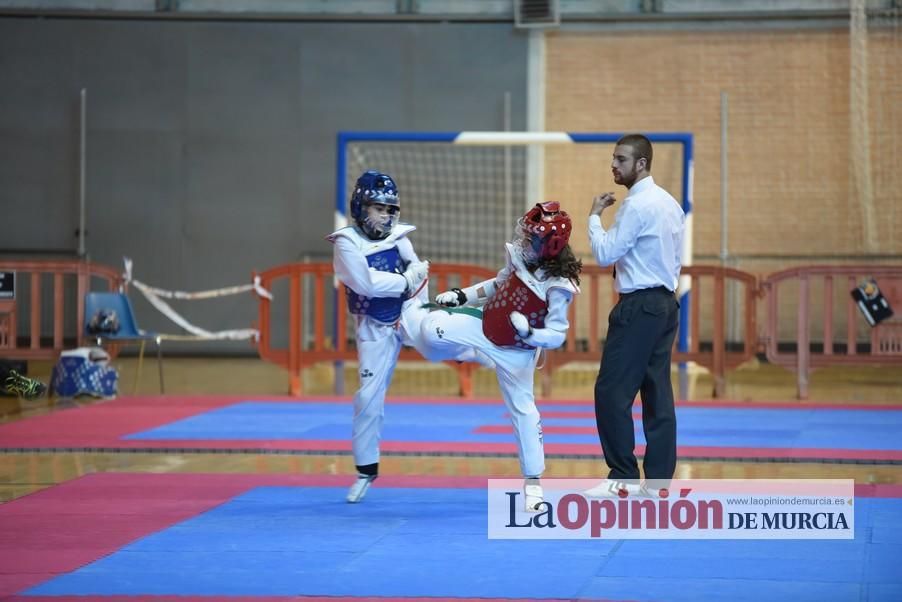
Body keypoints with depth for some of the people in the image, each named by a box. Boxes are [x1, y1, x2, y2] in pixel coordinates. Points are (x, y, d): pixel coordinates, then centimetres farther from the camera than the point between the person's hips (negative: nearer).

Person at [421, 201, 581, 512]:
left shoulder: (558, 286, -26)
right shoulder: (520, 259, -10)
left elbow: (556, 335, -23)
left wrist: (529, 333, -41)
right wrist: (461, 296, 4)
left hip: (516, 351, -4)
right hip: (484, 326, 4)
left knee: (523, 410, 1)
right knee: (433, 329, -16)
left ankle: (533, 484, 12)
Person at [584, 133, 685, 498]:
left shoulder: (637, 205, -15)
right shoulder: (669, 203, 14)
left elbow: (605, 254, -15)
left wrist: (594, 216, -2)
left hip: (639, 307, -9)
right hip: (665, 304, 9)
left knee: (612, 392, -5)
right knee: (657, 394, 7)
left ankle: (623, 478, -4)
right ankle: (658, 479, 6)